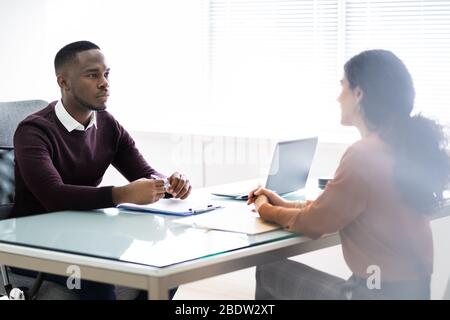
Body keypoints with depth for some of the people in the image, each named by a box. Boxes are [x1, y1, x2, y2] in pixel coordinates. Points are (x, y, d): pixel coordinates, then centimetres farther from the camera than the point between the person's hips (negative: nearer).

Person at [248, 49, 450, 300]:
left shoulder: (363, 156, -21)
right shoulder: (401, 145, 6)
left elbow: (314, 223, -7)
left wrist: (265, 209, 11)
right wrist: (285, 204, 19)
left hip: (380, 291, -8)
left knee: (268, 272, 8)